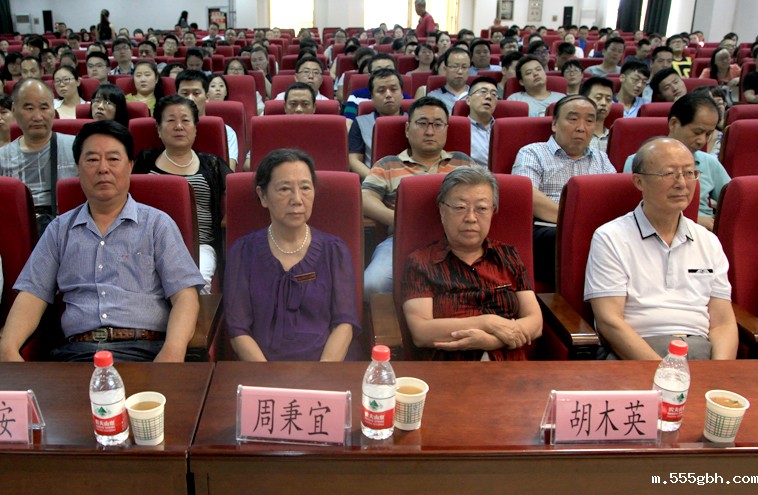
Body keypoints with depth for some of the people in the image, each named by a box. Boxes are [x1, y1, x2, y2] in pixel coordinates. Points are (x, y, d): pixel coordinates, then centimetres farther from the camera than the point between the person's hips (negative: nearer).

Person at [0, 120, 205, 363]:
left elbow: (184, 296, -2)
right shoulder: (60, 229, 18)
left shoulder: (157, 224, 9)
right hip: (76, 352, 3)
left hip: (143, 351, -3)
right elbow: (32, 295, 11)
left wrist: (173, 352, -20)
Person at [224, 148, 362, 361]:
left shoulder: (335, 251, 8)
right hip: (262, 360, 0)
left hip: (331, 361, 0)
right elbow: (238, 330, 1)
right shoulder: (243, 252, 6)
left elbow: (345, 323, 1)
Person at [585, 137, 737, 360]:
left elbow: (723, 323, 11)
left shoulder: (708, 242, 16)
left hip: (702, 350, 5)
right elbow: (609, 322, -8)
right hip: (632, 355, -4)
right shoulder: (609, 238, 1)